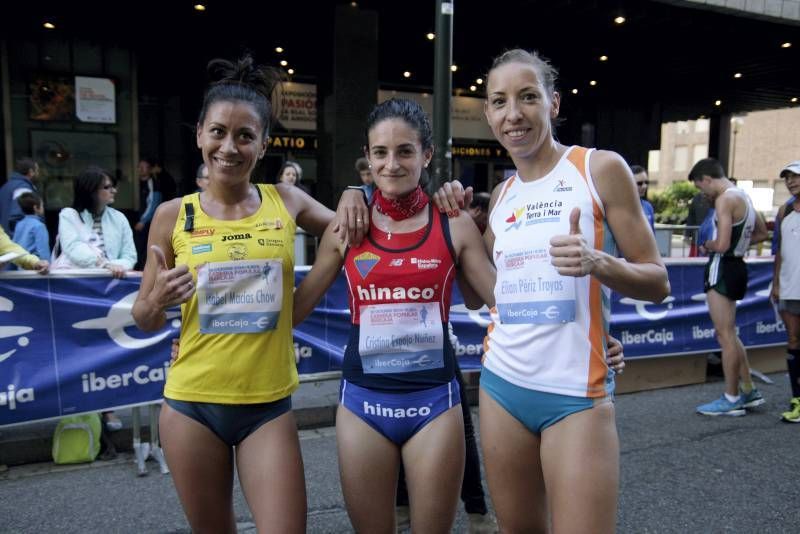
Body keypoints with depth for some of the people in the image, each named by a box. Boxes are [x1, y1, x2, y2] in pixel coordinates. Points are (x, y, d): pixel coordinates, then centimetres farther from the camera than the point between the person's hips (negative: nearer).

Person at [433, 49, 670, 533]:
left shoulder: (600, 168, -4)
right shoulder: (501, 195, 10)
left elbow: (658, 283, -4)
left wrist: (596, 262, -23)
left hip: (576, 392, -4)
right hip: (501, 383, 5)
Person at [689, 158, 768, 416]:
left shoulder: (725, 199, -17)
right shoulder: (743, 196, 14)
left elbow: (721, 245, -24)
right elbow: (762, 233, 24)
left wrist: (707, 245, -4)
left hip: (723, 268, -10)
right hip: (736, 266, 10)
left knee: (725, 335, -2)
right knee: (728, 334, 17)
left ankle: (731, 400, 7)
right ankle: (749, 392, 25)